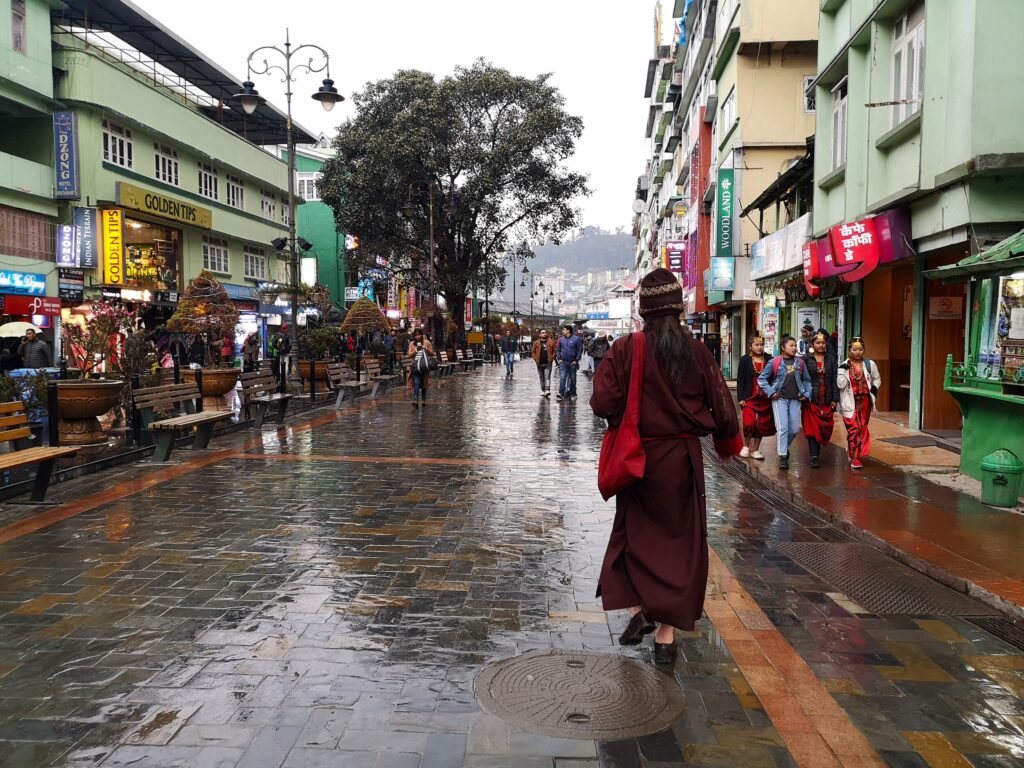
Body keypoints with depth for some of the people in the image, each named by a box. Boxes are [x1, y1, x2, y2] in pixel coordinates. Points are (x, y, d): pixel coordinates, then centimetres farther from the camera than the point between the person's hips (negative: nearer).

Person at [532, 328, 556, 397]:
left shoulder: (551, 342, 2)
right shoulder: (536, 343, 6)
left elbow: (554, 351, 5)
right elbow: (533, 352, 11)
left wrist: (551, 358, -6)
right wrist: (536, 359, -2)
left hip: (548, 363, -2)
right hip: (540, 364, 2)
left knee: (547, 377, -13)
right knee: (541, 378, 10)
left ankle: (547, 390, -23)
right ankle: (543, 391, 18)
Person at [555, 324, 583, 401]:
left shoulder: (576, 339, -4)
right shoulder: (561, 339, 7)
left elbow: (580, 350, -4)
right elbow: (558, 350, 15)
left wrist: (576, 360, -9)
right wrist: (559, 358, 3)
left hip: (572, 363, -2)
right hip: (563, 362, 2)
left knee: (572, 378, 8)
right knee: (562, 378, -9)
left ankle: (573, 394, 19)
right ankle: (561, 393, -14)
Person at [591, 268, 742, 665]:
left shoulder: (625, 349, -11)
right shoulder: (697, 352, -5)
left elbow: (604, 403, -16)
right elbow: (721, 410, -2)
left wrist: (630, 416, 6)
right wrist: (729, 441, 17)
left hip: (638, 458, -1)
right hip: (682, 458, 1)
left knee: (636, 533, 20)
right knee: (678, 539, 11)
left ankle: (638, 609, 12)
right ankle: (666, 633, 12)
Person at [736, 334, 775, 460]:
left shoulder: (769, 360, 3)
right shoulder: (745, 360, 0)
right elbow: (740, 380, 0)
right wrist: (740, 397, -6)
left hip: (765, 398, 2)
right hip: (749, 397, -2)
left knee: (762, 425, 6)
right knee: (749, 423, -13)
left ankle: (755, 450, 20)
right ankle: (746, 446, 12)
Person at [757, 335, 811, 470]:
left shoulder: (800, 362, 6)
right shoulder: (774, 362, -3)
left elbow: (807, 380, 16)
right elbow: (762, 379, 1)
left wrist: (806, 394, 4)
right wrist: (771, 392, -6)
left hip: (795, 399, 3)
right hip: (780, 399, -3)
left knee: (794, 429, 5)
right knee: (783, 428, -8)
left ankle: (783, 446, 33)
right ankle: (782, 457, -3)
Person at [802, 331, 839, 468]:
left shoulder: (831, 359, 7)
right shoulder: (806, 359, 0)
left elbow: (834, 380, 5)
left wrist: (835, 399, 1)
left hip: (826, 400, 3)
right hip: (811, 399, -2)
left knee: (824, 428, 6)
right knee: (812, 427, -5)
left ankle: (817, 451, 21)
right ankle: (814, 456, -7)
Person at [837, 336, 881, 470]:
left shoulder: (870, 364, 3)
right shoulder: (844, 366, -1)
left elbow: (877, 379, 17)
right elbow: (840, 384, -9)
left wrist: (874, 388, -1)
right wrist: (843, 370, -17)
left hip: (865, 401, 2)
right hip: (850, 402, -2)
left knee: (862, 428, 9)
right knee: (853, 428, -7)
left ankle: (854, 454, 24)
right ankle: (855, 457, 0)